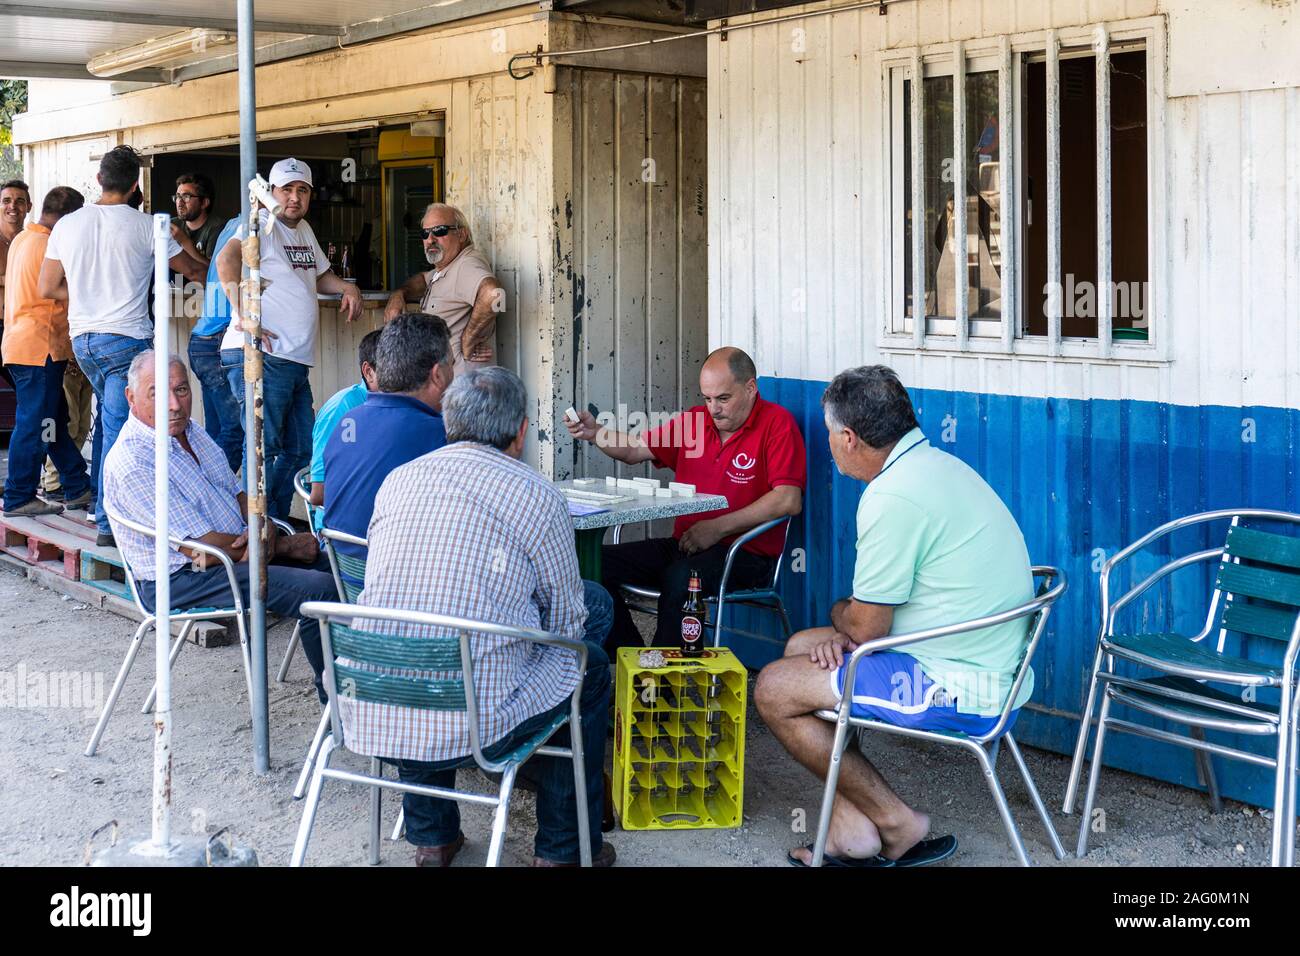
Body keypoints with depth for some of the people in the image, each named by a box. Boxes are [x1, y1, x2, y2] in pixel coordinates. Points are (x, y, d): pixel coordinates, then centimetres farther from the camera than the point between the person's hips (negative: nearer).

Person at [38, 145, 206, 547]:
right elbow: (191, 269, 6)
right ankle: (109, 522, -8)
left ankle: (99, 501, 27)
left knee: (107, 417, 22)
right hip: (126, 339, -5)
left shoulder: (67, 225, 5)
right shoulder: (145, 227, -7)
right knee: (119, 427, -6)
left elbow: (47, 288, 9)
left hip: (82, 339, 5)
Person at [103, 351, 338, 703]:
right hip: (182, 581, -10)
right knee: (319, 589, -23)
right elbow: (205, 550, -24)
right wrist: (286, 545, -15)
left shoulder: (190, 431, 7)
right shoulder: (132, 464, -22)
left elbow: (239, 493, 14)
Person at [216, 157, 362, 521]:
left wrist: (347, 287, 16)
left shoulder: (304, 230, 20)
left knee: (298, 451, 13)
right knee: (264, 447, -10)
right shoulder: (263, 223, -7)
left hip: (296, 362, 9)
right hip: (260, 356, -9)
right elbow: (226, 260, -26)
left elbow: (319, 274, 37)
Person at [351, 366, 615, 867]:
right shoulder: (537, 496, -3)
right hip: (470, 725, -5)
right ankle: (562, 848, 27)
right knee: (588, 663, 20)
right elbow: (566, 622, 5)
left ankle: (431, 836, 40)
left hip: (367, 723, 5)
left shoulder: (397, 480, 11)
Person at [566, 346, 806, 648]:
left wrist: (718, 527, -19)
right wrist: (594, 433, -1)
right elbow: (635, 450, 19)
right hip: (686, 544, 7)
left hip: (747, 554, -7)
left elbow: (789, 501, -18)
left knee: (680, 577, -37)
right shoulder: (693, 421, 13)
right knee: (597, 563, -8)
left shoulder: (777, 423, -7)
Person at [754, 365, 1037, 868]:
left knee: (774, 689, -4)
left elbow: (865, 627, -16)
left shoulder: (892, 497, -22)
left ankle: (896, 823, 5)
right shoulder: (937, 464, 10)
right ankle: (852, 827, 12)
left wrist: (840, 614, 7)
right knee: (801, 647, 18)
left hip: (959, 692, -11)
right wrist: (848, 630, 2)